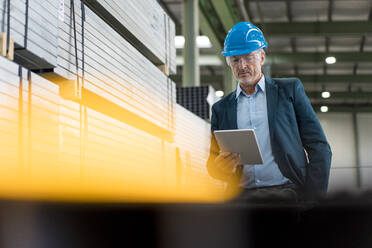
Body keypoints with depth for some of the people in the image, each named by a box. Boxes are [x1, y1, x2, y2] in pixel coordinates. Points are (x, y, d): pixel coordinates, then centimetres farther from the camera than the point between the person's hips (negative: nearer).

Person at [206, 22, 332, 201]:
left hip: (287, 190, -2)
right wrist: (219, 167, -7)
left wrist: (313, 199, -7)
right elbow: (213, 161, 20)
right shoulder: (221, 109, 19)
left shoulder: (289, 89, 12)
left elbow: (319, 148, 7)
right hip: (242, 195, 3)